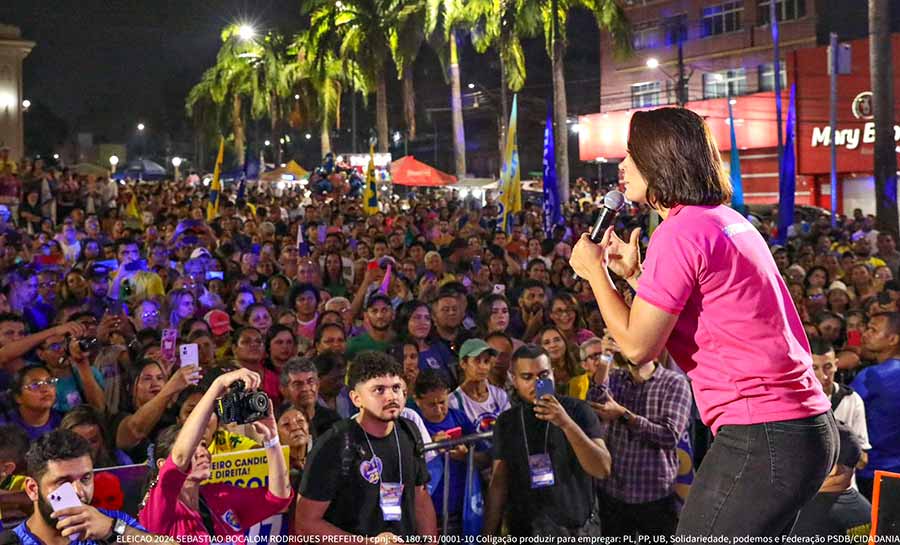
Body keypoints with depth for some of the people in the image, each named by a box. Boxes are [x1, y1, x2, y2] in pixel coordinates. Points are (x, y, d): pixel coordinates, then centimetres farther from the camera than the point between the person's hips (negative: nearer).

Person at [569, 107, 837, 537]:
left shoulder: (681, 231, -14)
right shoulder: (729, 220, 16)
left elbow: (638, 345, -11)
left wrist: (594, 270, 1)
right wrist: (632, 274, 20)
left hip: (762, 437, -10)